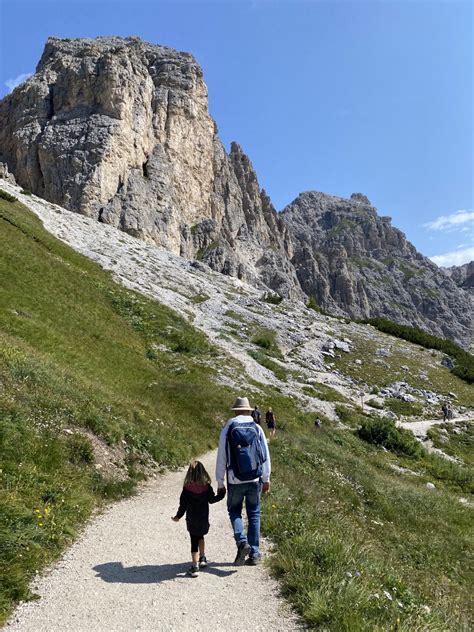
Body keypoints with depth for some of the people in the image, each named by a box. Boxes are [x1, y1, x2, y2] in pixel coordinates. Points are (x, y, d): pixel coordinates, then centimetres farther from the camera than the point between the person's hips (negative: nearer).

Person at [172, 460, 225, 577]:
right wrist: (221, 494, 17)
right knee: (200, 537, 26)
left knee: (194, 541, 6)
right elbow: (212, 499, 0)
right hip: (204, 519, 2)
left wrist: (178, 516, 5)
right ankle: (202, 558, 31)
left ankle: (194, 566, 2)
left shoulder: (187, 487, -11)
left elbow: (183, 504, -7)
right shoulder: (206, 486, -9)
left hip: (191, 520, -2)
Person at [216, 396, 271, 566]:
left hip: (235, 481, -1)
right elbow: (265, 455, 3)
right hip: (255, 480, 2)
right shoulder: (257, 428, 1)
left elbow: (221, 458, -1)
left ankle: (242, 542, -6)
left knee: (234, 512, 16)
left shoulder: (227, 430, -3)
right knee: (254, 514, 14)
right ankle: (254, 554, 16)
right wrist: (266, 479, 12)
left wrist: (220, 483, 7)